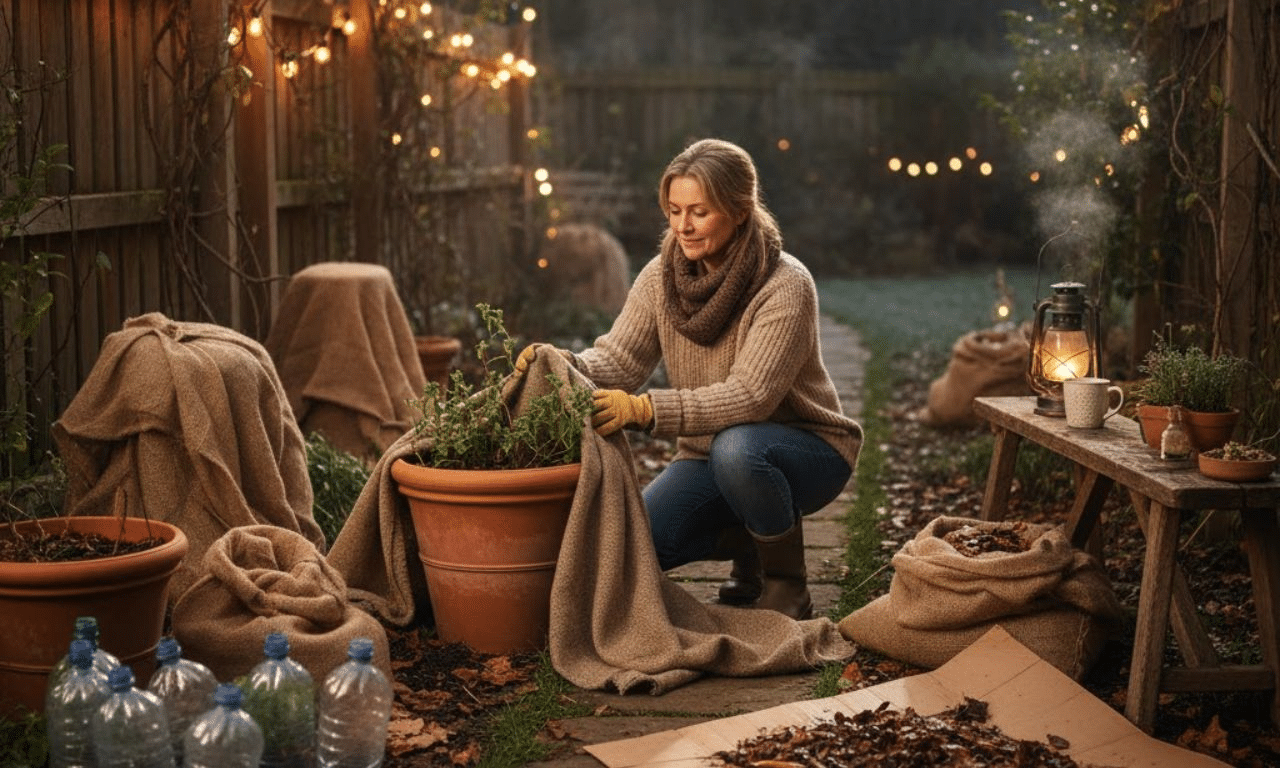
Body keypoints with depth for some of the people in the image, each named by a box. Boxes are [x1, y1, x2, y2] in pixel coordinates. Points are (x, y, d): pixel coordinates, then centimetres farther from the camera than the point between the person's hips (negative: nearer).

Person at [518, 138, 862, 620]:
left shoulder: (785, 286, -24)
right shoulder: (660, 277, -5)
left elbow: (750, 396, -34)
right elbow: (619, 358, -12)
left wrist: (645, 410, -45)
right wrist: (564, 366, -35)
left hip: (806, 450, -5)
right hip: (710, 454, 5)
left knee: (736, 448, -39)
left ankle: (787, 583, -11)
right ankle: (748, 545, 13)